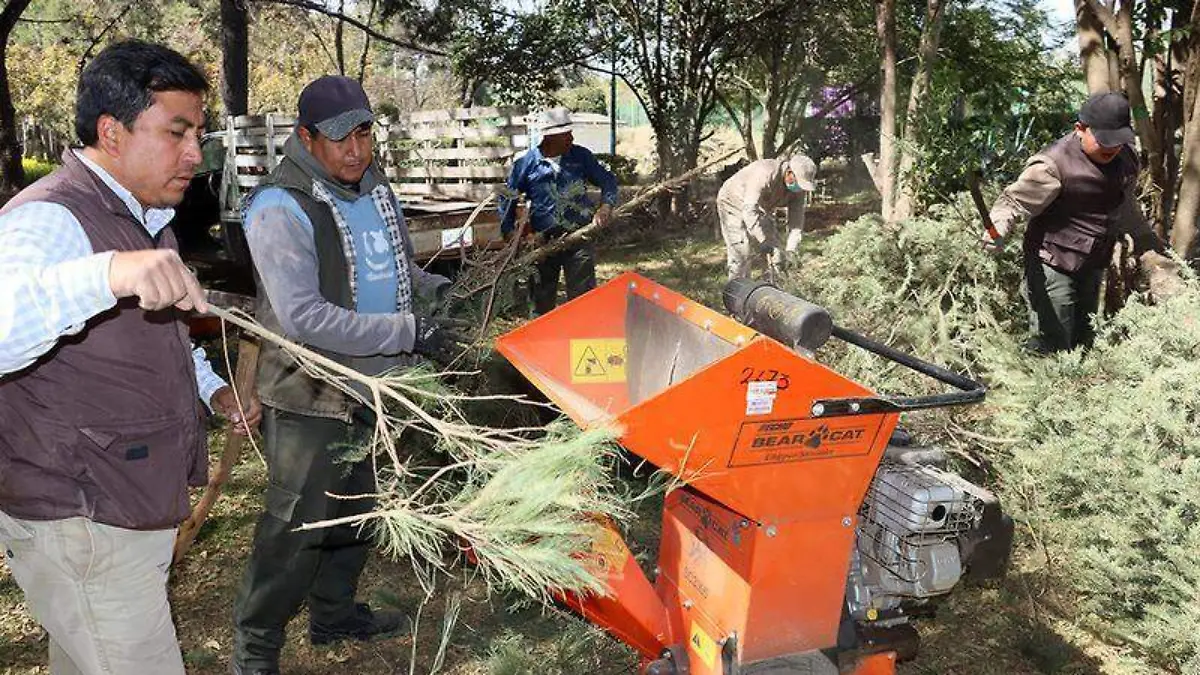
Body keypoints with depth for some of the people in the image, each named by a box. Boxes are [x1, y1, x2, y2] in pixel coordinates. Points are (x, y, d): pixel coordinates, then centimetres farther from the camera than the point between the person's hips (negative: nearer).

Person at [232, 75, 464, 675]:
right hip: (310, 399, -8)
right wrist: (410, 332, -29)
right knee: (295, 528, 3)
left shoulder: (374, 187, 5)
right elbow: (304, 318, -29)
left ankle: (335, 614, 41)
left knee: (354, 512, 21)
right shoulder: (280, 208, -20)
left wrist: (438, 289, 0)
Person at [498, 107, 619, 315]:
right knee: (542, 299, 12)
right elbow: (507, 199, 6)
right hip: (542, 241, 0)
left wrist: (605, 206, -10)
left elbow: (607, 180, 8)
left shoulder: (581, 156, 1)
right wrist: (509, 232, -1)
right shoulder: (526, 164, -3)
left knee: (582, 297, 2)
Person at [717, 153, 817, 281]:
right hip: (734, 203, -7)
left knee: (775, 253, 2)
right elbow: (749, 210, -44)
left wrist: (791, 250, -26)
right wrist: (763, 241, -48)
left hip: (762, 208, 7)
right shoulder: (765, 174, -39)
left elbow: (796, 218, -15)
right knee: (741, 252, -15)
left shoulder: (799, 187, -17)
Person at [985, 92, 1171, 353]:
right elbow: (1015, 201, -21)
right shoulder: (1054, 163, -20)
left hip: (1092, 267, 8)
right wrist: (998, 228, -42)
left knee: (1083, 342, 18)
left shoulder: (1126, 160, 5)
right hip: (1053, 266, -8)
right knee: (1051, 347, -10)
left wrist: (1150, 249, 29)